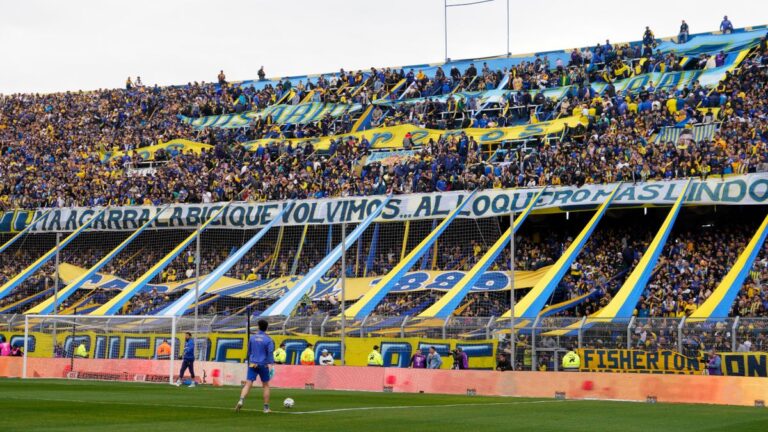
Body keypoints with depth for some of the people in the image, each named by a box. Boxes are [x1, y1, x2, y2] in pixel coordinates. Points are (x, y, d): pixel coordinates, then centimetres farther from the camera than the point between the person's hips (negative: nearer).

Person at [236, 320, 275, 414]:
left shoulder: (252, 338, 7)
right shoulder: (268, 339, -5)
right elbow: (270, 353, -13)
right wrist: (271, 365, -15)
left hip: (252, 364, 2)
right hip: (263, 365, -2)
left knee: (248, 384, -4)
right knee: (265, 385, 11)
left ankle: (241, 401, -28)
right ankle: (266, 408, 14)